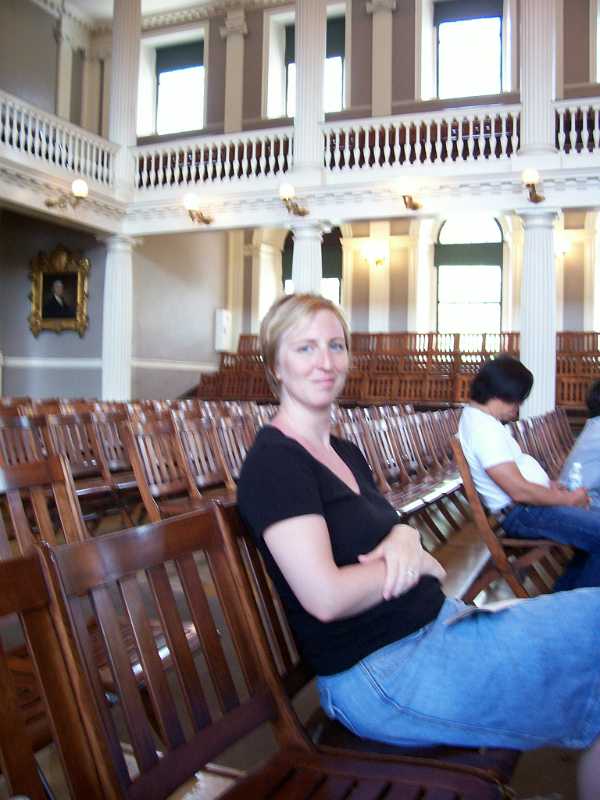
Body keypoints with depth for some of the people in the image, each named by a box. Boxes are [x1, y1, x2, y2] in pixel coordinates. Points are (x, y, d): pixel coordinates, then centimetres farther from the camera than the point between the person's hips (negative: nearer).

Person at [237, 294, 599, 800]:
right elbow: (326, 597, -23)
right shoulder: (273, 461, -15)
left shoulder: (345, 452, 12)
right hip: (379, 674, -9)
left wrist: (404, 538, -5)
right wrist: (416, 562, -9)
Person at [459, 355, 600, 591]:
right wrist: (567, 499, -10)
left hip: (531, 503, 11)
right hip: (524, 513, -11)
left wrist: (549, 485, 7)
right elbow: (519, 491, -24)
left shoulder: (476, 416, 11)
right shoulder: (485, 430, -22)